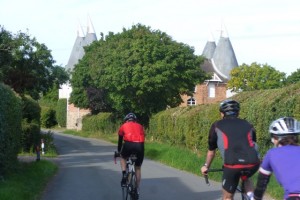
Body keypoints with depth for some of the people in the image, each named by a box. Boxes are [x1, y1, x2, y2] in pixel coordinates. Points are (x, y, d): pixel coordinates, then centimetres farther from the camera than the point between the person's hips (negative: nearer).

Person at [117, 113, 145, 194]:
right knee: (138, 168, 20)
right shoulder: (140, 126, 30)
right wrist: (140, 150, 48)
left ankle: (124, 175, 12)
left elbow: (120, 141, 32)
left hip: (128, 145, -2)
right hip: (140, 146, 2)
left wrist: (119, 151, 47)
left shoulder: (123, 126, 25)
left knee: (123, 157, 32)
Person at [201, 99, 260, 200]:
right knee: (245, 177, 37)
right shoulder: (247, 125, 25)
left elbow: (211, 150, 30)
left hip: (232, 164, -3)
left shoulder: (217, 125, 20)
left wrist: (206, 166, 46)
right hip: (253, 163, 3)